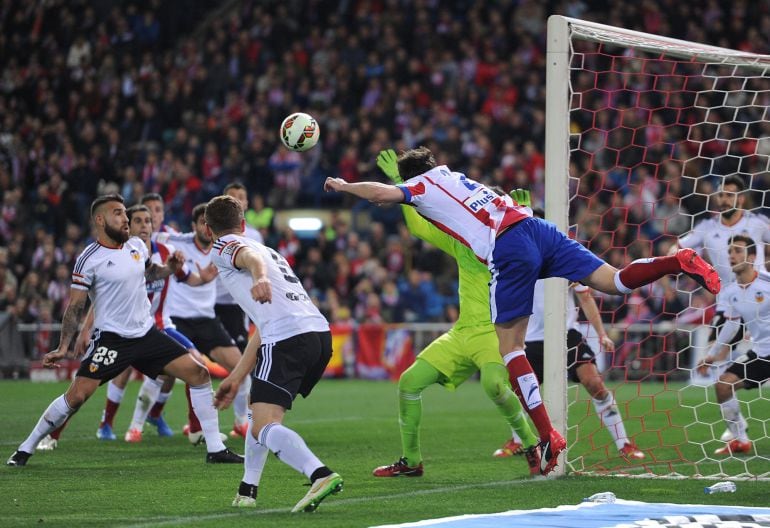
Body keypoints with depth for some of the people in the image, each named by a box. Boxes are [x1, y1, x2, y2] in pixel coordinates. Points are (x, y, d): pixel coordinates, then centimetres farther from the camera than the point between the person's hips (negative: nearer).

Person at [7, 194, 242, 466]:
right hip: (110, 339, -6)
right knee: (77, 395, -15)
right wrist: (63, 347, -16)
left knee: (198, 374, -3)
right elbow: (75, 306, -9)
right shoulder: (89, 260, -11)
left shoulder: (137, 245, 6)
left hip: (146, 334, 6)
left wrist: (169, 269, 5)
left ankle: (215, 449, 4)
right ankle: (26, 449, 2)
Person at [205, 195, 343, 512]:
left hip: (288, 339, -8)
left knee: (264, 428, -14)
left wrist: (260, 278, -40)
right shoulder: (270, 250, 35)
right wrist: (236, 378, 40)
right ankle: (247, 492, 29)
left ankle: (320, 475, -37)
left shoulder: (225, 247, 10)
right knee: (260, 411, 26)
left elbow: (252, 257, -17)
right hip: (320, 334, 8)